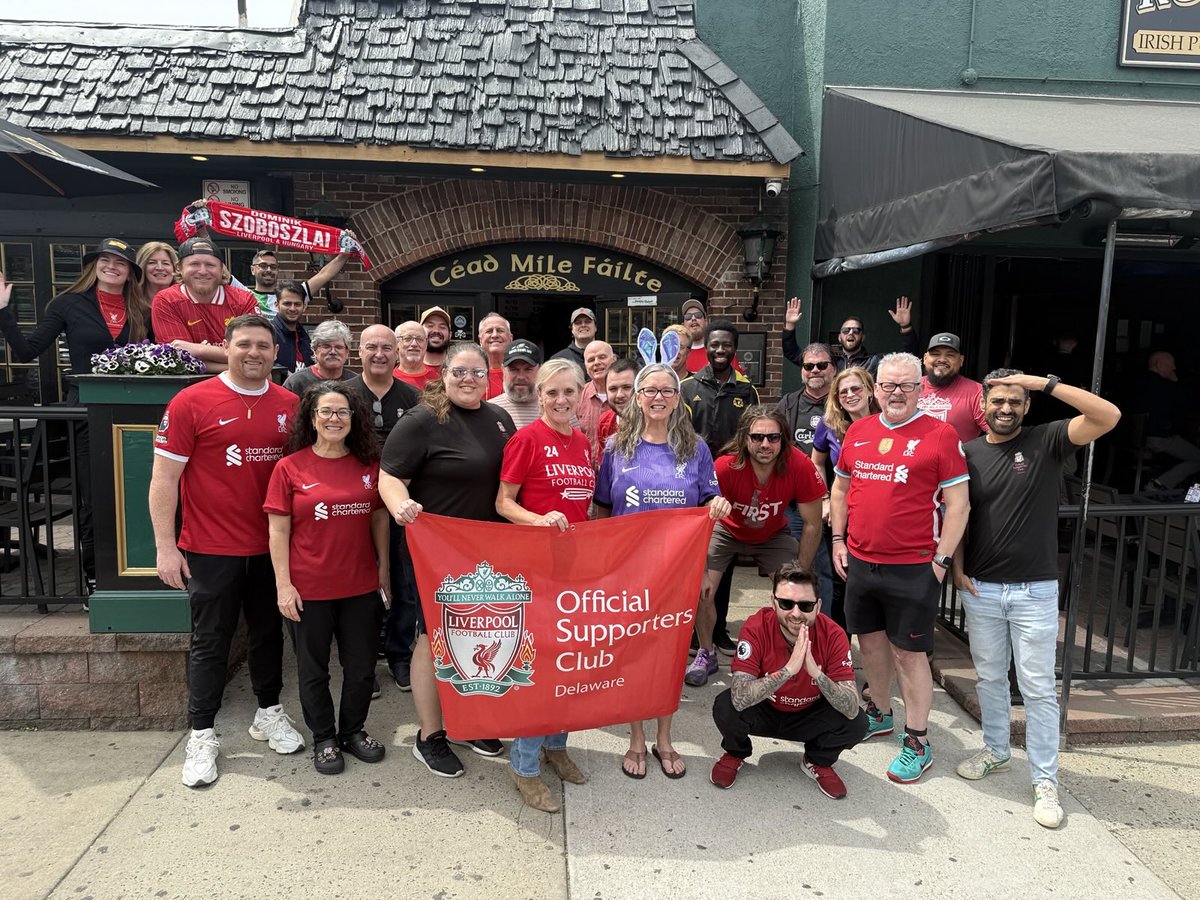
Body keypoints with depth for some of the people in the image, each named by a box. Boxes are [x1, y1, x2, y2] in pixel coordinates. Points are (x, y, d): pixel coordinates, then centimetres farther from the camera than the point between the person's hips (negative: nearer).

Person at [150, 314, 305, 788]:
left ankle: (269, 713, 34)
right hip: (211, 549, -3)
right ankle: (202, 735, 22)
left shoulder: (290, 406, 2)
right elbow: (164, 477, -8)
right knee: (211, 641, 7)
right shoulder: (191, 402, -9)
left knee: (268, 632, 16)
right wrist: (165, 547, -11)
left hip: (272, 547, 4)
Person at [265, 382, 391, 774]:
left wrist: (384, 570, 8)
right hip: (309, 590, -2)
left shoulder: (368, 465, 2)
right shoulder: (290, 467, -6)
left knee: (362, 666, 14)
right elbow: (278, 530, -5)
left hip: (362, 587, 3)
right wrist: (283, 584, -9)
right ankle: (324, 738, 32)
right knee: (313, 669, 13)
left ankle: (353, 730, 35)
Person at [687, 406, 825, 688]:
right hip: (727, 530, -1)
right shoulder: (725, 467, -35)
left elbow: (812, 525, -17)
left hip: (773, 535, 1)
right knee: (701, 590, -13)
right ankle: (707, 654, 13)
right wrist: (703, 573, -19)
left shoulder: (800, 466, -31)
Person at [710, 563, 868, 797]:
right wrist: (788, 670, -48)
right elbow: (739, 699, -38)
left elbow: (852, 709, -28)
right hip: (763, 712, -1)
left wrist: (817, 673, -44)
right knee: (725, 707, -31)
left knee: (857, 723, -25)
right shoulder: (756, 628, -28)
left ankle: (818, 762, 9)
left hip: (809, 718, 1)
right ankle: (735, 754, 6)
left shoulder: (832, 635, -24)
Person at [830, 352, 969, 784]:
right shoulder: (857, 431, 7)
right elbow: (840, 489, 17)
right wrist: (838, 539, 10)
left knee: (909, 653, 3)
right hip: (860, 562, 5)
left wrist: (941, 559, -10)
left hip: (913, 568, -5)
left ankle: (917, 742, 18)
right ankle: (879, 715, 38)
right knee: (871, 642, 17)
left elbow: (957, 505, -7)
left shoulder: (940, 435, -7)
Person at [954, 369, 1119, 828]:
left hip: (1035, 590, -3)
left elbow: (1109, 416, -20)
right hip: (980, 588, 3)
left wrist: (1046, 383, -23)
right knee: (989, 678, 16)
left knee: (1039, 687, 4)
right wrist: (957, 565, -1)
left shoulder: (1046, 441, -5)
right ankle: (995, 750, 35)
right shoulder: (969, 454, 3)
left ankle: (1045, 780, 15)